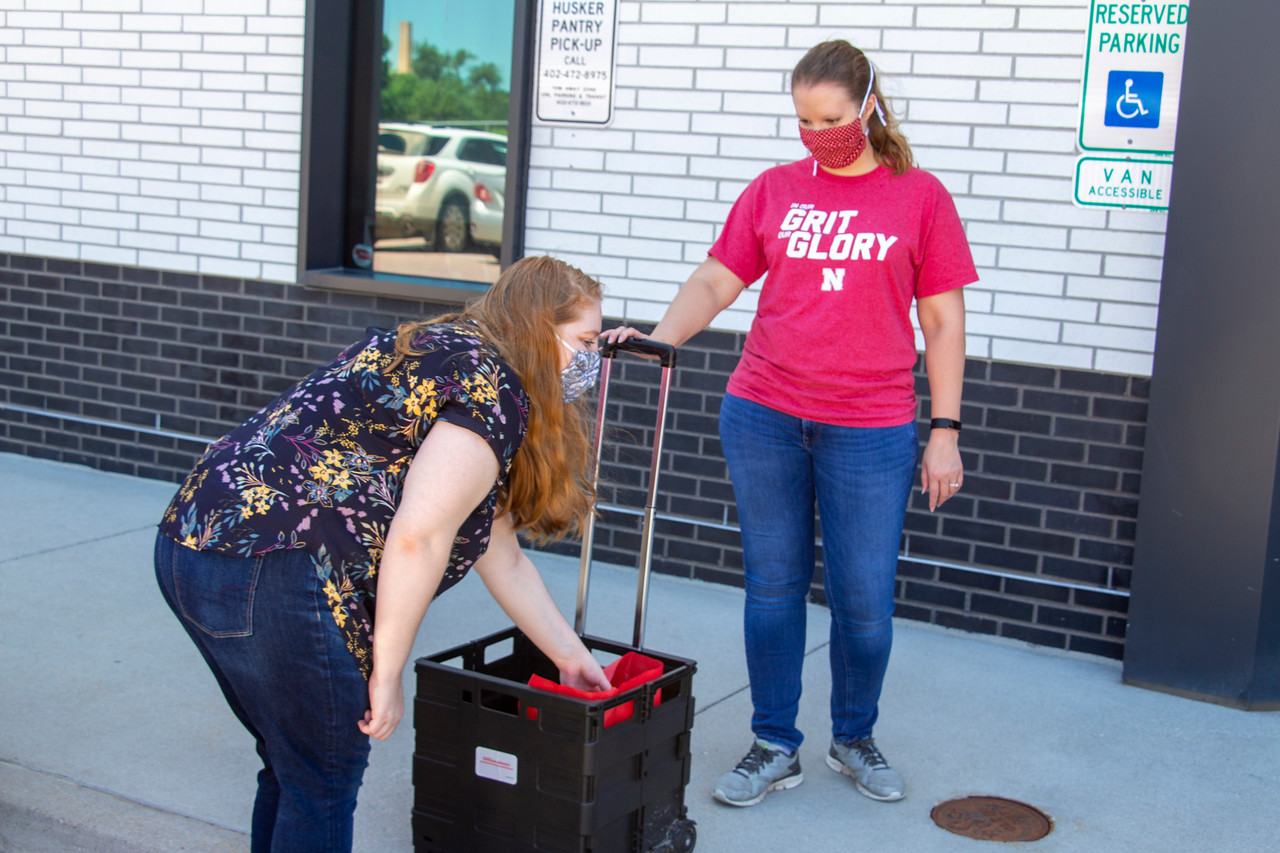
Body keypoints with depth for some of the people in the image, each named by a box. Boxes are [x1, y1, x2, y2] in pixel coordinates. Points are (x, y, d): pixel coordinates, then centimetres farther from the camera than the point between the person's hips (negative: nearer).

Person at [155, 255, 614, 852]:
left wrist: (572, 658, 32)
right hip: (270, 575, -10)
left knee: (292, 767, 23)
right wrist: (387, 672, -10)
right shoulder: (493, 386, -7)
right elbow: (417, 536, -21)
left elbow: (500, 557, 28)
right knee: (325, 781, 7)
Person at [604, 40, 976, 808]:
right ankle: (775, 748, 23)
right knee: (773, 587, 9)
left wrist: (945, 433, -2)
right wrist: (656, 340, -14)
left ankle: (855, 739, 29)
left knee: (864, 600, 4)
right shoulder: (773, 191, 8)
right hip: (764, 417, 2)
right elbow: (714, 283, 5)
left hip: (869, 430, -2)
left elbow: (943, 323, 2)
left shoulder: (918, 196, 2)